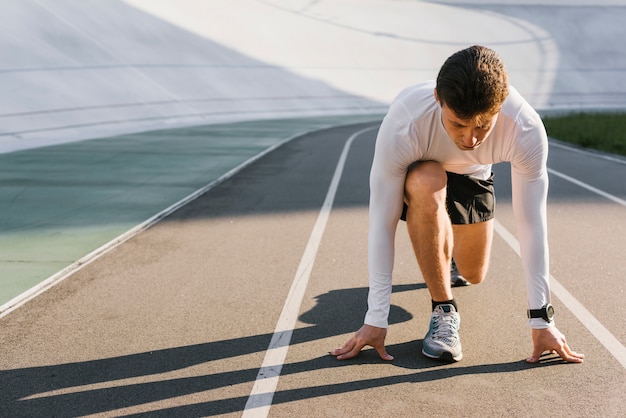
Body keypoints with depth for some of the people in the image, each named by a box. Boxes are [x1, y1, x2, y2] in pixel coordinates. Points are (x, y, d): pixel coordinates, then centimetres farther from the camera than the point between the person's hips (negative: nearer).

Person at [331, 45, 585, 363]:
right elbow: (382, 222, -36)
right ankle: (443, 310, -20)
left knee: (474, 275, 10)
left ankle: (445, 248, 48)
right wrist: (376, 318, -34)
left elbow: (531, 223, -29)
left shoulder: (526, 129, -38)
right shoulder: (403, 125, -42)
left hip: (473, 176, 3)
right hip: (416, 172, -2)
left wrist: (541, 319, -25)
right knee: (427, 185, -39)